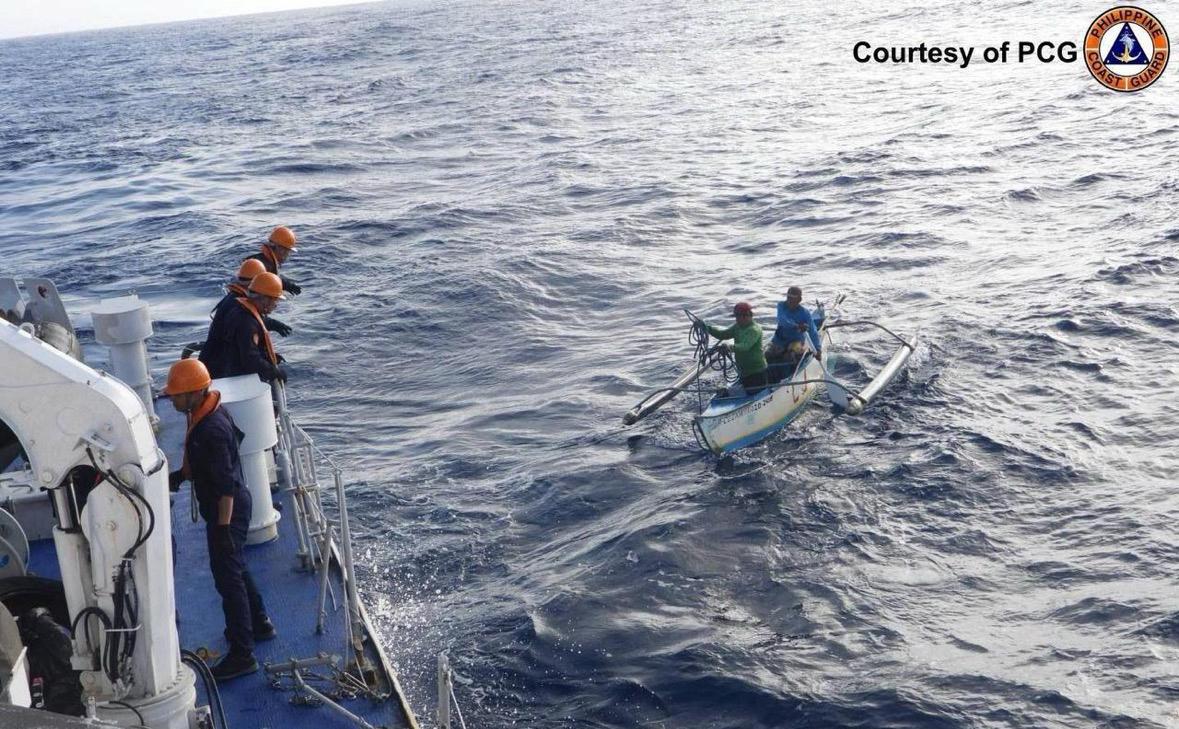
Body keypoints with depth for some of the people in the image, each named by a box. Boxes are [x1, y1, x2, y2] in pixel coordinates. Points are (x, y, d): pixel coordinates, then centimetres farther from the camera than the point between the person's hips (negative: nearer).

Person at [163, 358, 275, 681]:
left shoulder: (212, 430, -29)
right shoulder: (208, 411, 3)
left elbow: (226, 485, -28)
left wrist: (224, 528, -25)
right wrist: (181, 475, 8)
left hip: (227, 512, -10)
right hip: (229, 508, 10)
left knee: (227, 577, -4)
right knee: (235, 568, 24)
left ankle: (242, 654, 4)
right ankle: (259, 624, 40)